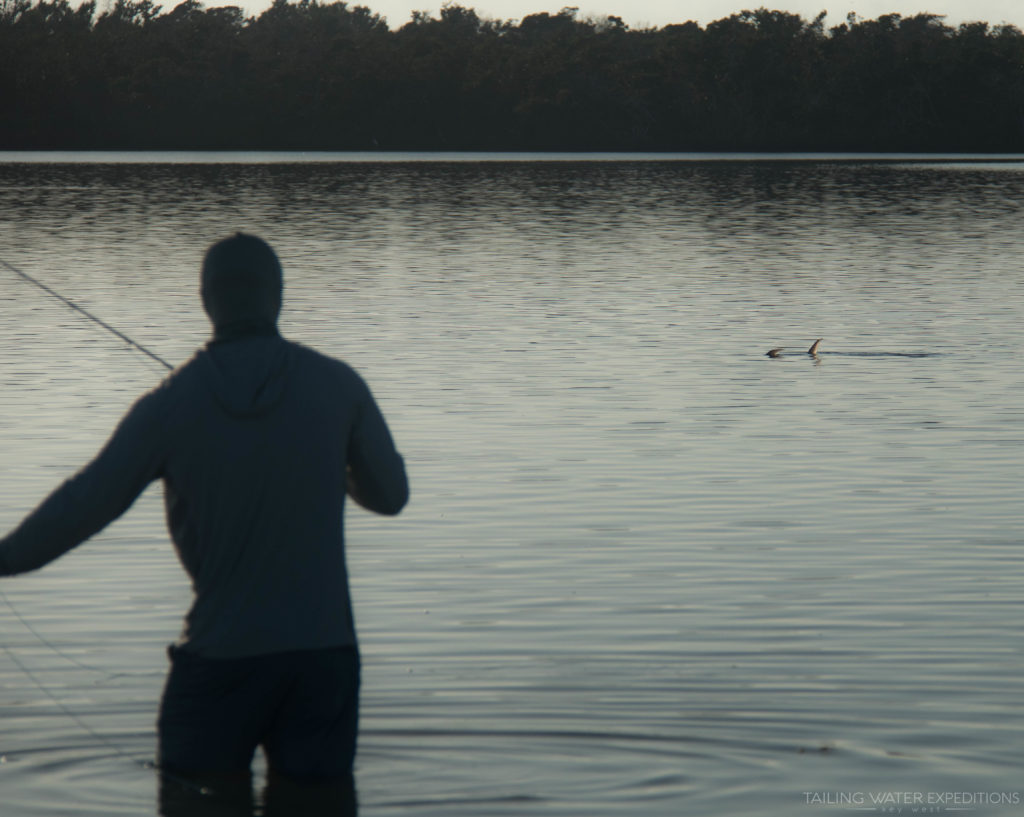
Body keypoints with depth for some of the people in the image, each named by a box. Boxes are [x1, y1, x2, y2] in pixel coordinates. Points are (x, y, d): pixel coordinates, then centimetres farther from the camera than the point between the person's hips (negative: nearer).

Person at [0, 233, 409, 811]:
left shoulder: (170, 405, -5)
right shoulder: (338, 386, -3)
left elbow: (83, 505, -3)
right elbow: (390, 494, 8)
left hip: (221, 654, -1)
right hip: (323, 649, 1)